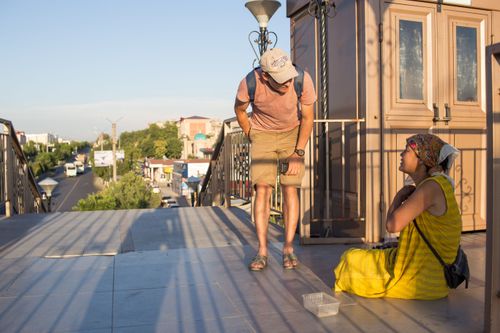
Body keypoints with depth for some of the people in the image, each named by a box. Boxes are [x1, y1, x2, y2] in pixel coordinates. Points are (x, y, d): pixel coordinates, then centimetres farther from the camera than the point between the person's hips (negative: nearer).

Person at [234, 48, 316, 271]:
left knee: (290, 188, -8)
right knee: (262, 188, -11)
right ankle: (262, 251, -6)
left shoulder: (303, 80, -26)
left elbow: (308, 117, -11)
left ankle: (288, 248, 1)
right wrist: (250, 137, 6)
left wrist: (298, 153, -12)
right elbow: (239, 109, -4)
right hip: (262, 134, 0)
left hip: (292, 133, 1)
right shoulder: (249, 83, -28)